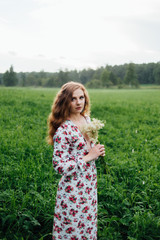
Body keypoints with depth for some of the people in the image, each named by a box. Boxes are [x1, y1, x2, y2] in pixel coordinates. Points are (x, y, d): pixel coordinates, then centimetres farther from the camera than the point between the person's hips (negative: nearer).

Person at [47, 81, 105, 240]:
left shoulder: (86, 118, 3)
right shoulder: (63, 130, -21)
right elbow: (60, 167, -23)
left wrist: (97, 151, -2)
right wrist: (89, 157, -21)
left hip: (90, 185, 7)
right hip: (73, 190, -7)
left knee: (88, 225, 20)